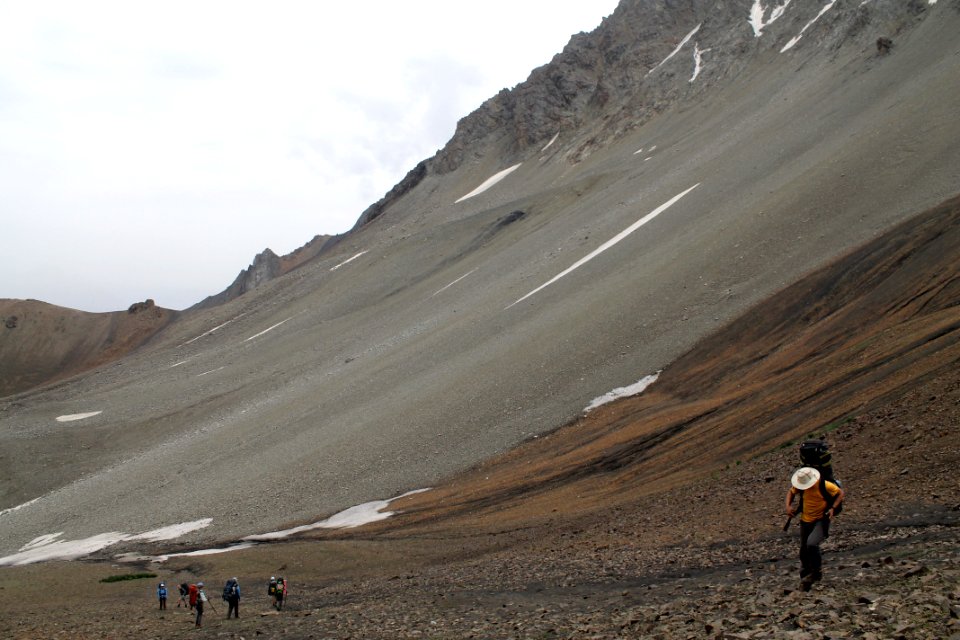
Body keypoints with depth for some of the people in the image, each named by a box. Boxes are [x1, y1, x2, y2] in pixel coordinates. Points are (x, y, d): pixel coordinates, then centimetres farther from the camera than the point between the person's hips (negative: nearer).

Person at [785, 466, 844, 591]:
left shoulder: (824, 485, -19)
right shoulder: (800, 486, -7)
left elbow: (840, 493, -6)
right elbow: (791, 492, 14)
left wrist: (833, 508, -19)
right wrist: (788, 506, -4)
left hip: (821, 520, -5)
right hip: (805, 521, 5)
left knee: (811, 544, -28)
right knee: (804, 552, 11)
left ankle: (817, 572, -5)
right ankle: (805, 579, 30)